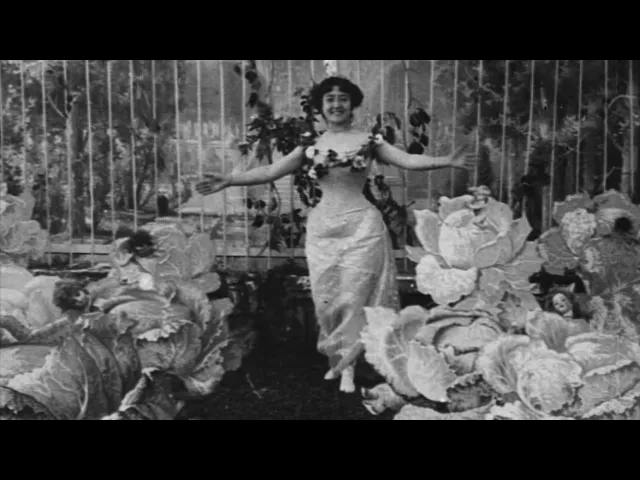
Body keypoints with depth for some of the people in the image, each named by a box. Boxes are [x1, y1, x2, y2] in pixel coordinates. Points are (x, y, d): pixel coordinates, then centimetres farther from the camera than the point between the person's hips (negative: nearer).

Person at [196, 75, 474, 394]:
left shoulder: (368, 141, 0)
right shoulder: (311, 145, 5)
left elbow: (409, 160, -10)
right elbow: (270, 171, 2)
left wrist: (447, 161, -25)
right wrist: (228, 180, -5)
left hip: (361, 226, -2)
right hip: (322, 228, 3)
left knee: (353, 297, -1)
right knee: (326, 299, 7)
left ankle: (347, 366, 12)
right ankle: (336, 359, 26)